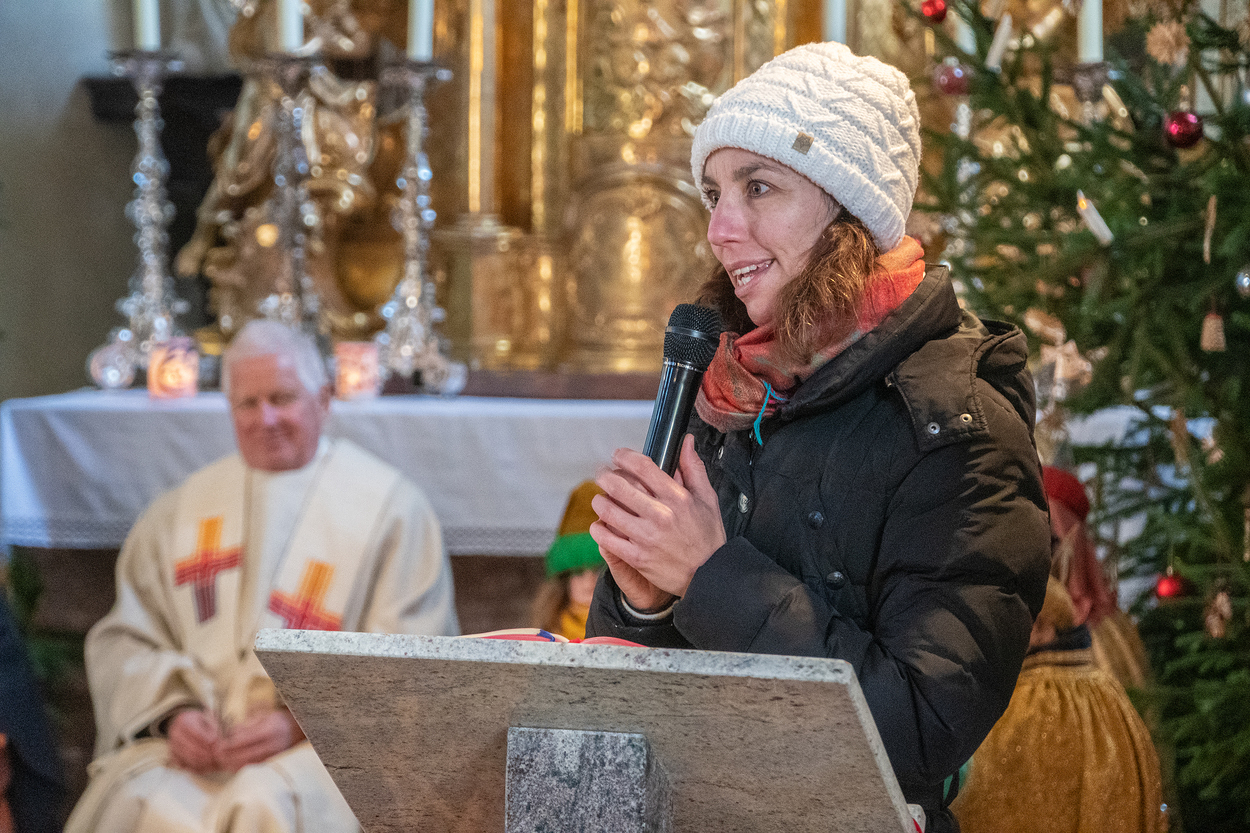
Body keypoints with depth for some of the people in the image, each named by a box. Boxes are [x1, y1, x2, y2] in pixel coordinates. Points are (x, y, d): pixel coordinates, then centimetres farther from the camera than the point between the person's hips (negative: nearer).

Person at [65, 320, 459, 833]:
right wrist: (174, 711, -7)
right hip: (189, 740, 3)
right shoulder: (179, 512, 19)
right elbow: (125, 638, 14)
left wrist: (300, 720, -13)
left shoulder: (390, 507, 7)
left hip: (327, 740, -2)